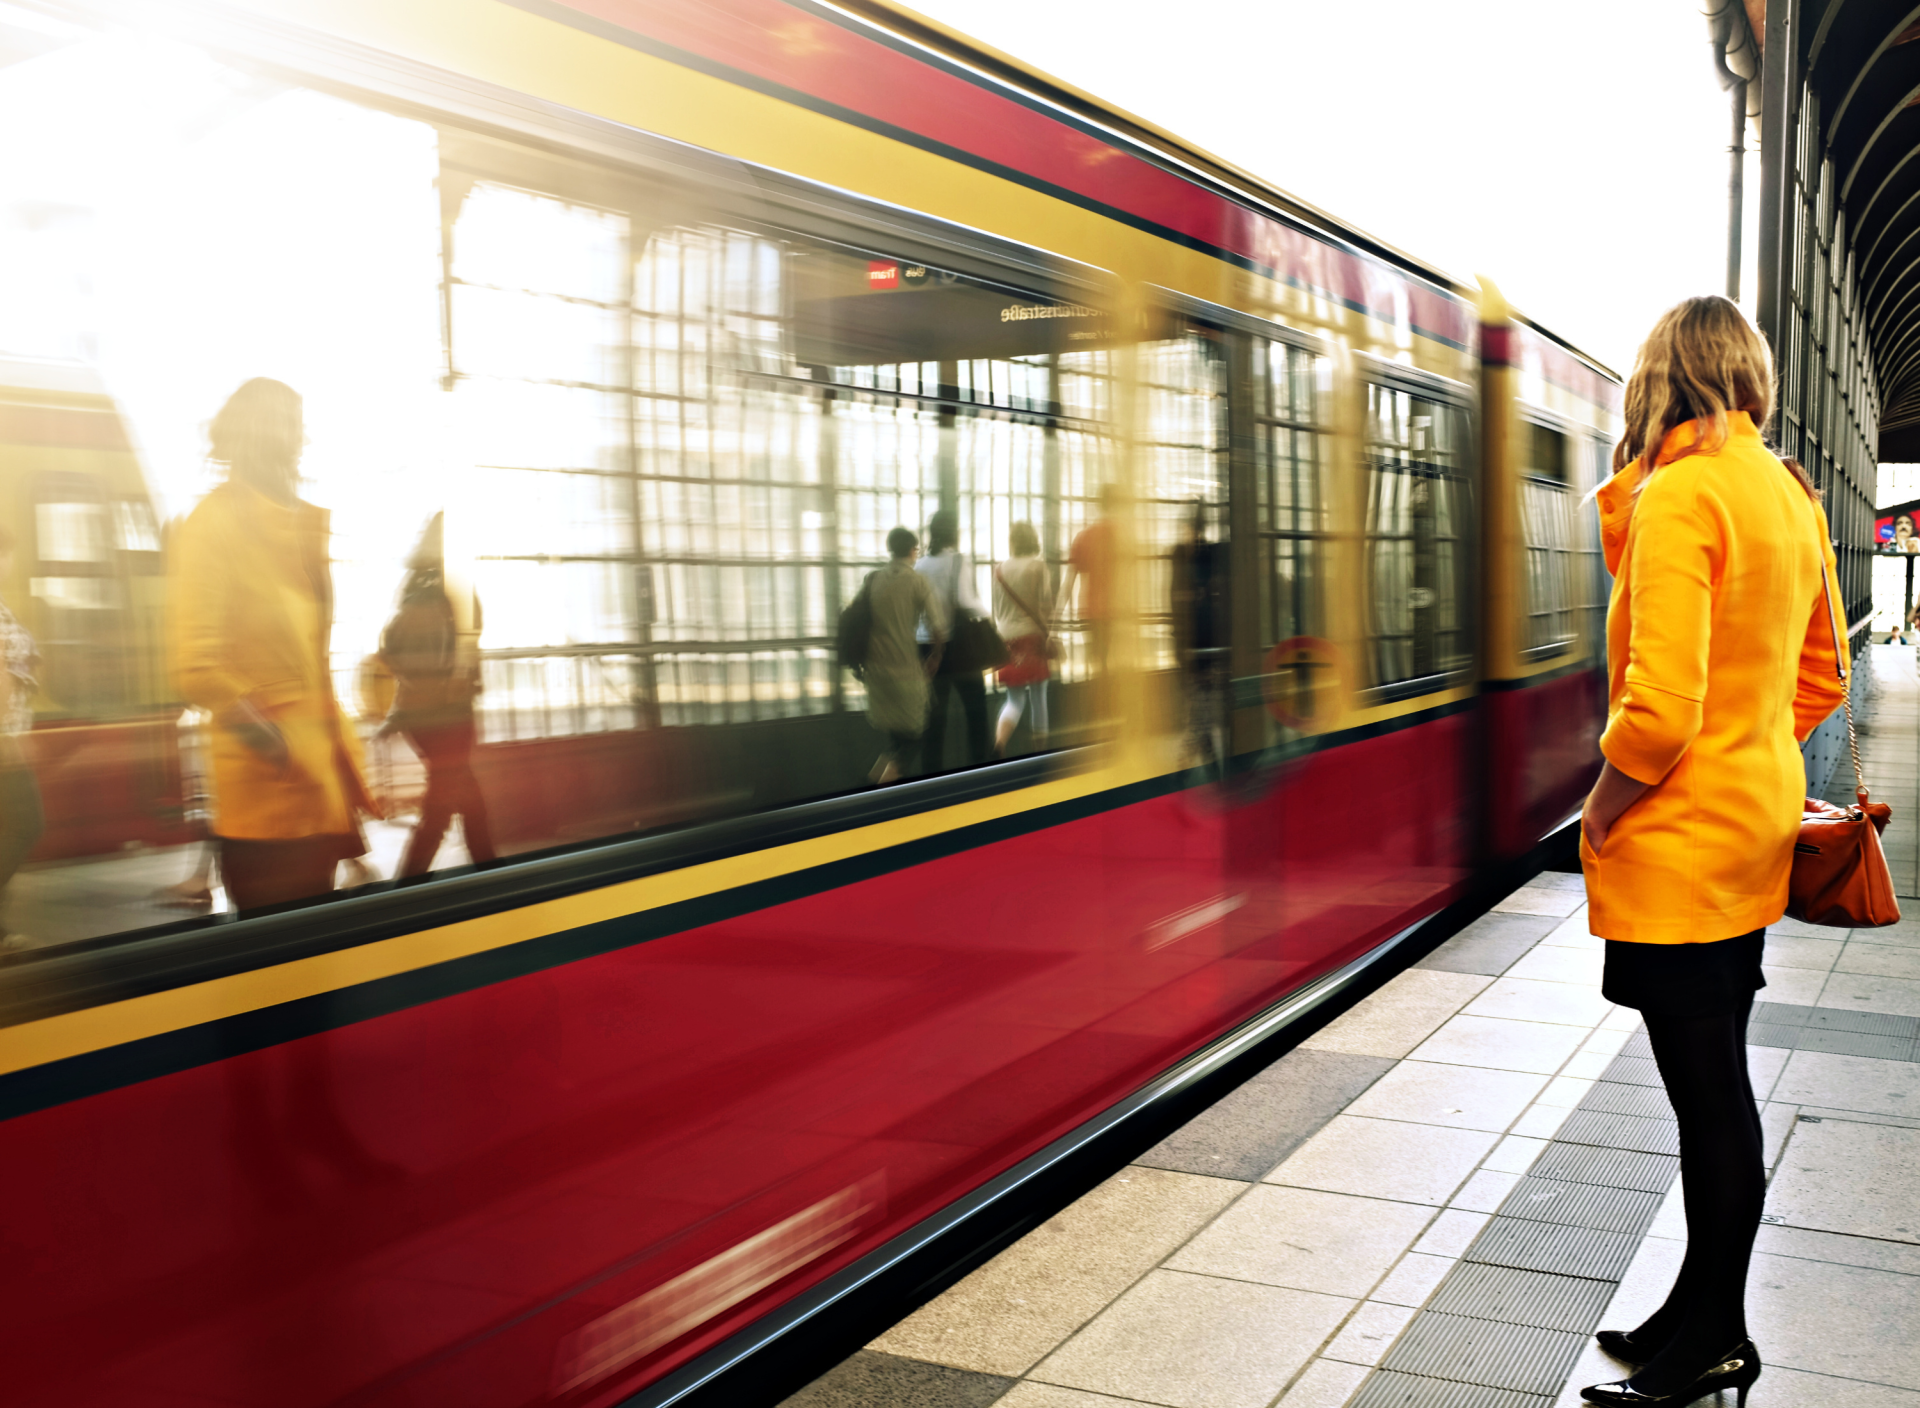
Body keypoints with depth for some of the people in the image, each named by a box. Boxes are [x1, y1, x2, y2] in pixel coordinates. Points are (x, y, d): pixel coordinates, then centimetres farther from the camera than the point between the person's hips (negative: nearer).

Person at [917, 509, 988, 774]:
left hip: (927, 644, 4)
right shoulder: (960, 561, -10)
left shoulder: (921, 565, 3)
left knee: (934, 714, 7)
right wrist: (985, 615, -4)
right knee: (975, 708, 11)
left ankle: (931, 771, 6)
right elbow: (965, 600, -21)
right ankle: (978, 769, 14)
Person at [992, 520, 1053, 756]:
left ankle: (1000, 741, -18)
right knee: (1038, 696, 9)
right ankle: (1040, 748, 14)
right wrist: (1050, 633, -1)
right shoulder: (1039, 566, -4)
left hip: (1007, 639, 3)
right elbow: (1046, 604, -8)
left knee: (1015, 699, 8)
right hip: (1033, 636, -3)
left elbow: (997, 609, 11)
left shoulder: (1000, 569, 5)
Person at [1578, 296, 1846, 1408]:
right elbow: (1821, 678, 18)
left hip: (1679, 848, -9)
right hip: (1756, 825, 9)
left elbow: (1660, 707, -25)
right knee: (1717, 1086, 16)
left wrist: (1598, 817, -12)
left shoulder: (1679, 494, -18)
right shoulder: (1792, 497, 10)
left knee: (1709, 1098, 2)